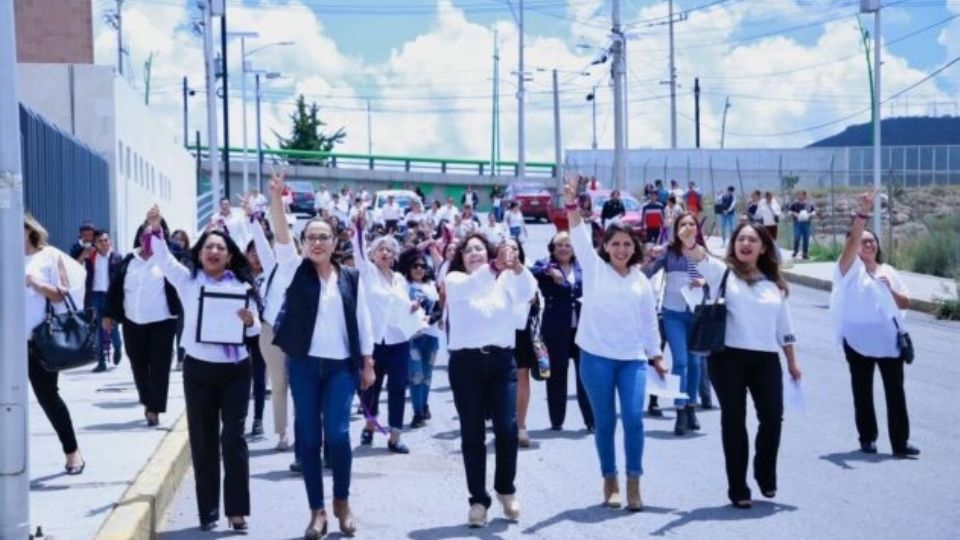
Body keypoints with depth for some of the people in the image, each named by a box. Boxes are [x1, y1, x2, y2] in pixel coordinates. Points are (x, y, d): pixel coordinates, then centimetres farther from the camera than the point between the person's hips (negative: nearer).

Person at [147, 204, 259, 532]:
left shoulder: (241, 285, 2)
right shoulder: (187, 280, 4)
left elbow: (256, 328, 1)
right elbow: (163, 258, -9)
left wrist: (249, 322, -22)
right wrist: (155, 229, -25)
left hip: (235, 370, -1)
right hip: (198, 370, 1)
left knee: (234, 437, -3)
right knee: (203, 441, 6)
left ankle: (237, 509, 1)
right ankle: (208, 510, 13)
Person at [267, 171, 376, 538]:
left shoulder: (350, 278, 6)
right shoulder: (295, 271, 2)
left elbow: (362, 321, 9)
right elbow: (281, 238, -14)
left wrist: (368, 364, 6)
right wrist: (276, 198, -28)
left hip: (341, 366, 0)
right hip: (303, 364, 0)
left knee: (338, 434, -8)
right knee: (309, 437, 3)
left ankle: (342, 502, 12)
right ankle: (317, 510, 11)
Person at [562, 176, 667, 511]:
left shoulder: (641, 281, 11)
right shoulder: (594, 268, 2)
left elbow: (649, 322, 16)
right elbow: (579, 237, -12)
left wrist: (657, 357, 14)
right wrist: (572, 204, -26)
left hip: (632, 359, 2)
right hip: (596, 357, -2)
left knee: (633, 418, -9)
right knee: (605, 422, 4)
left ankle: (633, 484, -1)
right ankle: (610, 482, 15)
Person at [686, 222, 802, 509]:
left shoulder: (774, 282, 15)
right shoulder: (722, 272, 4)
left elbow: (785, 327, 18)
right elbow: (696, 253, -16)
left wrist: (793, 362, 14)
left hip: (766, 359, 3)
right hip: (729, 357, -3)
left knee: (772, 418, 0)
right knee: (734, 421, 1)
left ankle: (765, 475, 26)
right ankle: (738, 488, 8)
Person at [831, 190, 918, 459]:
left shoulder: (888, 271, 12)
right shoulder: (851, 268, -2)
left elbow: (905, 304, 13)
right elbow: (852, 239, -20)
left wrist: (891, 290, -8)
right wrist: (863, 212, -31)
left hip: (889, 339, 3)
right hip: (858, 339, -3)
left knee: (895, 390, -2)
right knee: (862, 391, 6)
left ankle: (900, 442, -2)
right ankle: (867, 438, 18)